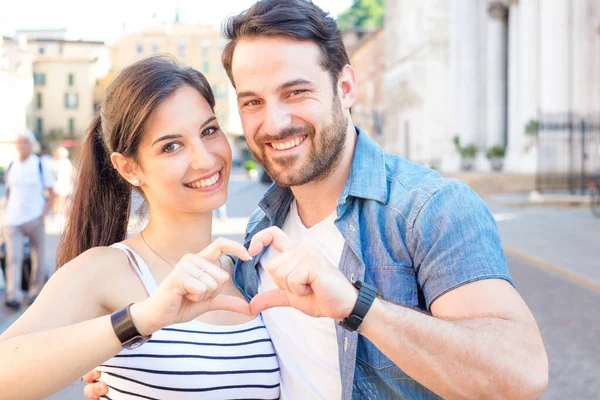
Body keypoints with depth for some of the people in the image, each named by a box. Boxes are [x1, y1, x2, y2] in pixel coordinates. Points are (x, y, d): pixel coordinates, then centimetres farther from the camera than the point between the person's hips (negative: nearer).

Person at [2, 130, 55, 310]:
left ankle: (35, 292, 20)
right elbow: (9, 192, 20)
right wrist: (7, 212, 9)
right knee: (13, 257, -9)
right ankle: (13, 296, -13)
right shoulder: (11, 167, 9)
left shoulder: (41, 166, -1)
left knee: (37, 257, 6)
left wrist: (43, 214, -10)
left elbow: (51, 194, 1)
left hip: (34, 219, -2)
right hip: (12, 220, 2)